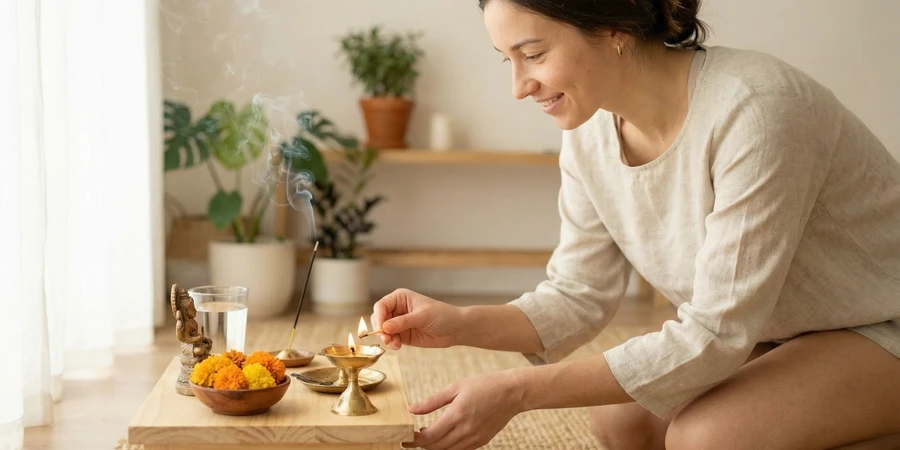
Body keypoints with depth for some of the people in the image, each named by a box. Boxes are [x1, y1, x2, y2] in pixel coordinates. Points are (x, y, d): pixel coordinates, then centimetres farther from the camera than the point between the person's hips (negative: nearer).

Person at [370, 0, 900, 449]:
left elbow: (717, 335, -30)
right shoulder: (589, 136, -9)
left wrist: (518, 391, -30)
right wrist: (460, 323, -20)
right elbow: (579, 296, -1)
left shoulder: (752, 108, -32)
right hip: (776, 329, 7)